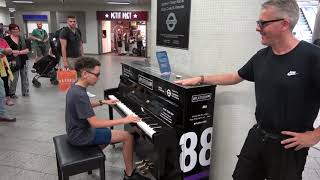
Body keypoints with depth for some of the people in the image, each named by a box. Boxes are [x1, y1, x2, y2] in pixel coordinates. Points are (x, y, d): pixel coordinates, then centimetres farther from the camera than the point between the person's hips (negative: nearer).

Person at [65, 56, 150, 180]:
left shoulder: (75, 88, 0)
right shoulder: (80, 95, -29)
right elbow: (95, 123, -31)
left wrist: (103, 102, 17)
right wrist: (123, 120, -29)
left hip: (77, 130, 10)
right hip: (81, 135, -10)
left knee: (109, 130, 31)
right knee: (128, 137, -8)